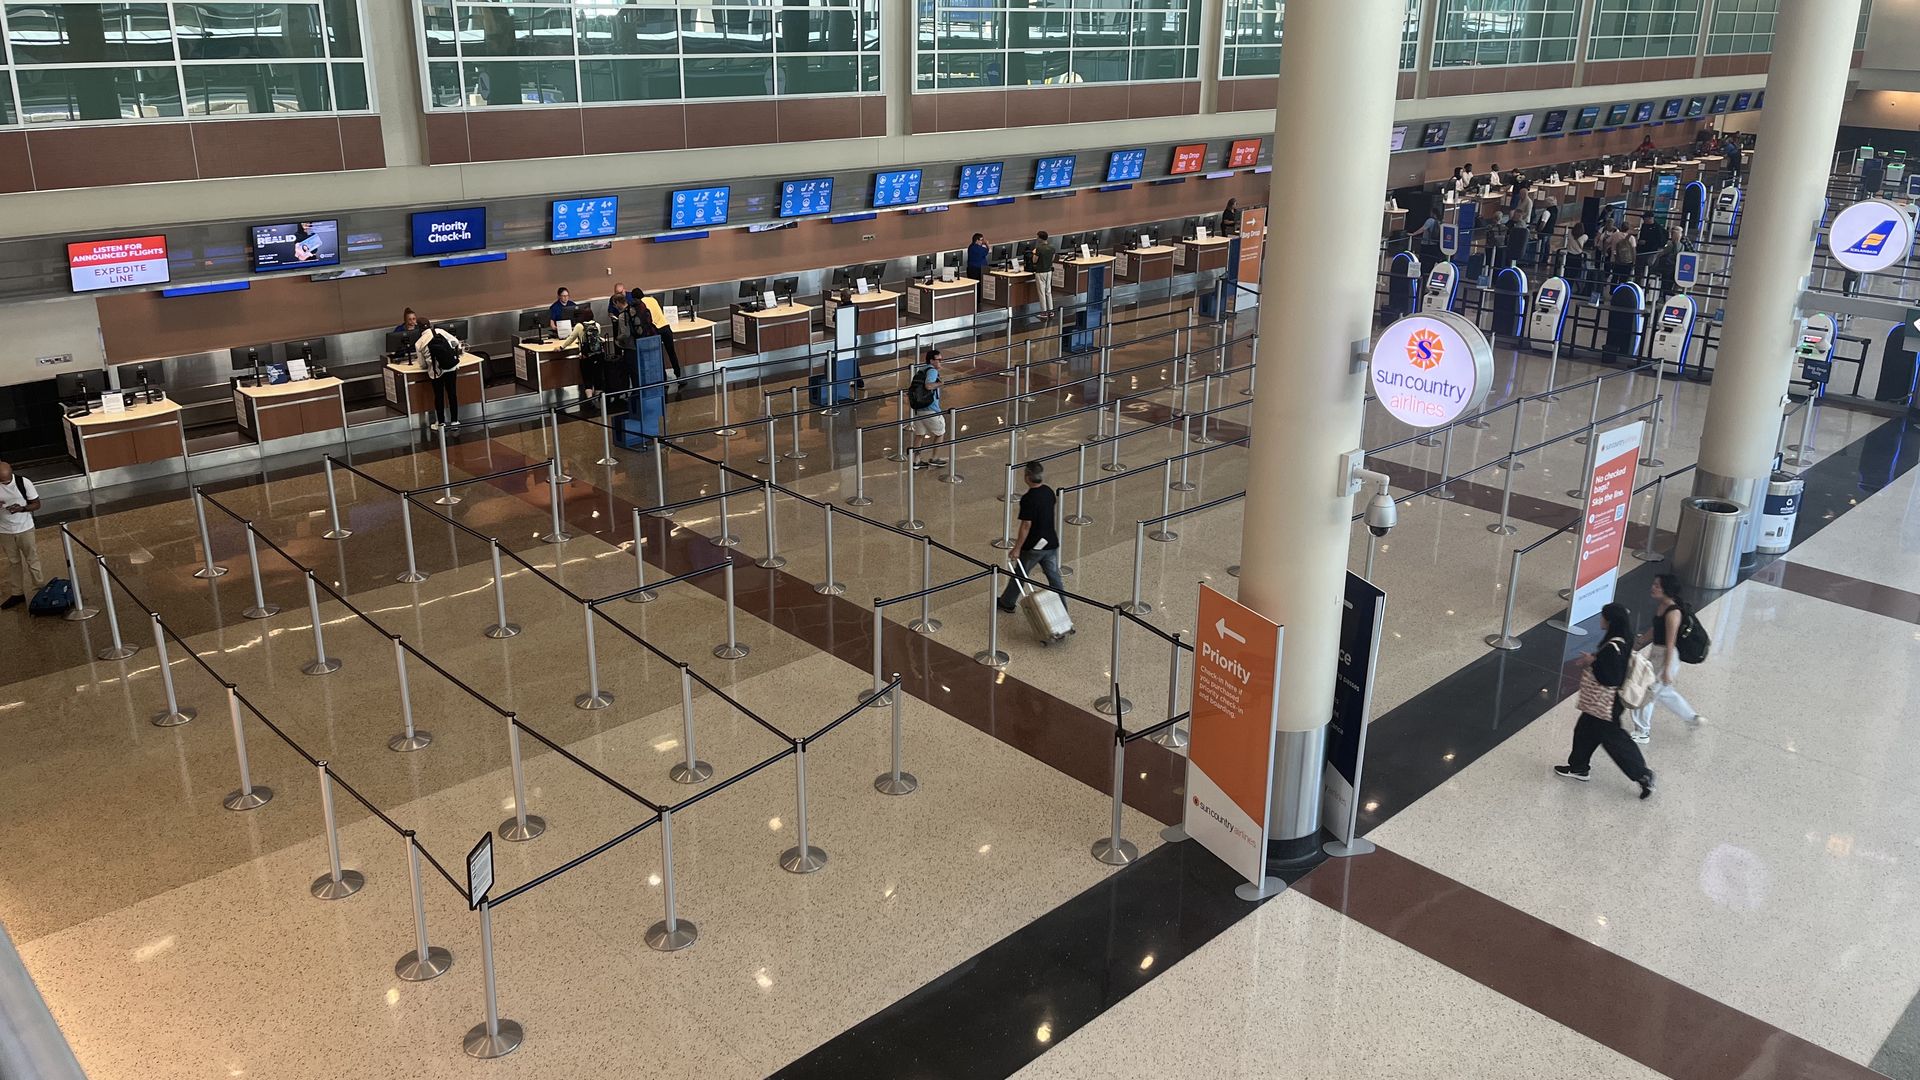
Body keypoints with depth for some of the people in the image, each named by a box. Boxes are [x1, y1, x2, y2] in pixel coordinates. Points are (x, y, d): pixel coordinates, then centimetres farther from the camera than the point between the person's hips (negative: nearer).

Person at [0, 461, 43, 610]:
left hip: (24, 528, -2)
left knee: (32, 560, 8)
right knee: (14, 562, 14)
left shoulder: (24, 482, -15)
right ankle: (18, 593, 25)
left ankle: (40, 590, 19)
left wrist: (21, 508, -27)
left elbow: (36, 504, -7)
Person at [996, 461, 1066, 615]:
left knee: (1019, 575, 14)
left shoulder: (1028, 499, -24)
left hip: (1033, 546, -6)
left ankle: (1007, 603, 32)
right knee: (1054, 577, 10)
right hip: (1051, 543, 6)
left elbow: (1026, 525, -22)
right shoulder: (1049, 492, 1)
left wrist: (1017, 548, -14)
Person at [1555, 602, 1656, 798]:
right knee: (1585, 731, 22)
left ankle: (1642, 775, 14)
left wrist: (1592, 663, -21)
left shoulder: (1613, 648, -31)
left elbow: (1610, 678, -30)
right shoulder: (1622, 641, -1)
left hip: (1605, 704, -10)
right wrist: (1595, 658, 2)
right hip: (1600, 702, 10)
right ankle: (1579, 767, 36)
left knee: (1613, 740, 4)